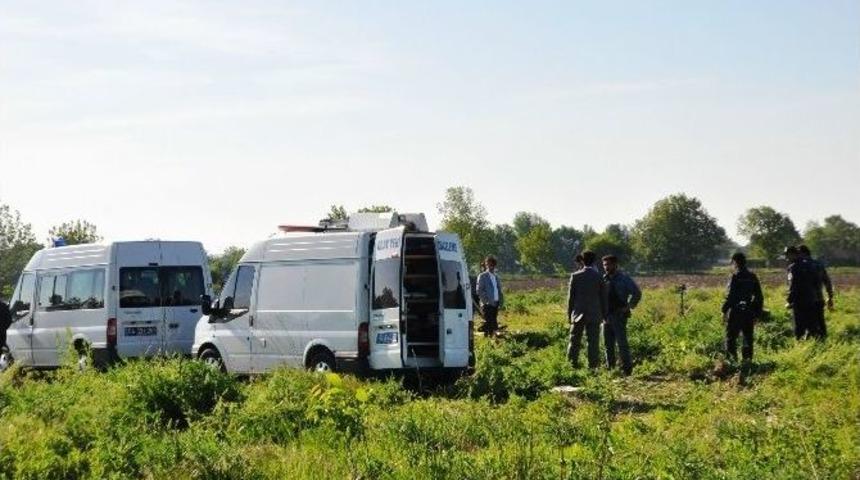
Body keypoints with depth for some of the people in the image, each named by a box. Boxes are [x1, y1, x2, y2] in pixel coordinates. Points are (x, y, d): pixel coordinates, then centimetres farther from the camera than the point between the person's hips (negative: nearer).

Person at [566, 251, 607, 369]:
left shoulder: (575, 276, -2)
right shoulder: (599, 277, -2)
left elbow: (571, 296, 1)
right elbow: (603, 298, 1)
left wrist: (569, 314, 8)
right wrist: (604, 315, 9)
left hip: (578, 314, 0)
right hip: (594, 315, 0)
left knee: (575, 341, 8)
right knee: (593, 342, 2)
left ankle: (572, 364, 6)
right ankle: (593, 366, 0)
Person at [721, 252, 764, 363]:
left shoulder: (735, 277, -11)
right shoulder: (752, 277, 9)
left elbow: (730, 296, -16)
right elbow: (759, 297, 13)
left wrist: (724, 310, -9)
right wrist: (757, 313, 18)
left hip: (736, 312, -6)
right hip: (749, 312, 6)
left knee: (731, 337, 1)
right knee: (748, 337, 12)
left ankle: (731, 357, -5)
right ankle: (747, 358, 13)